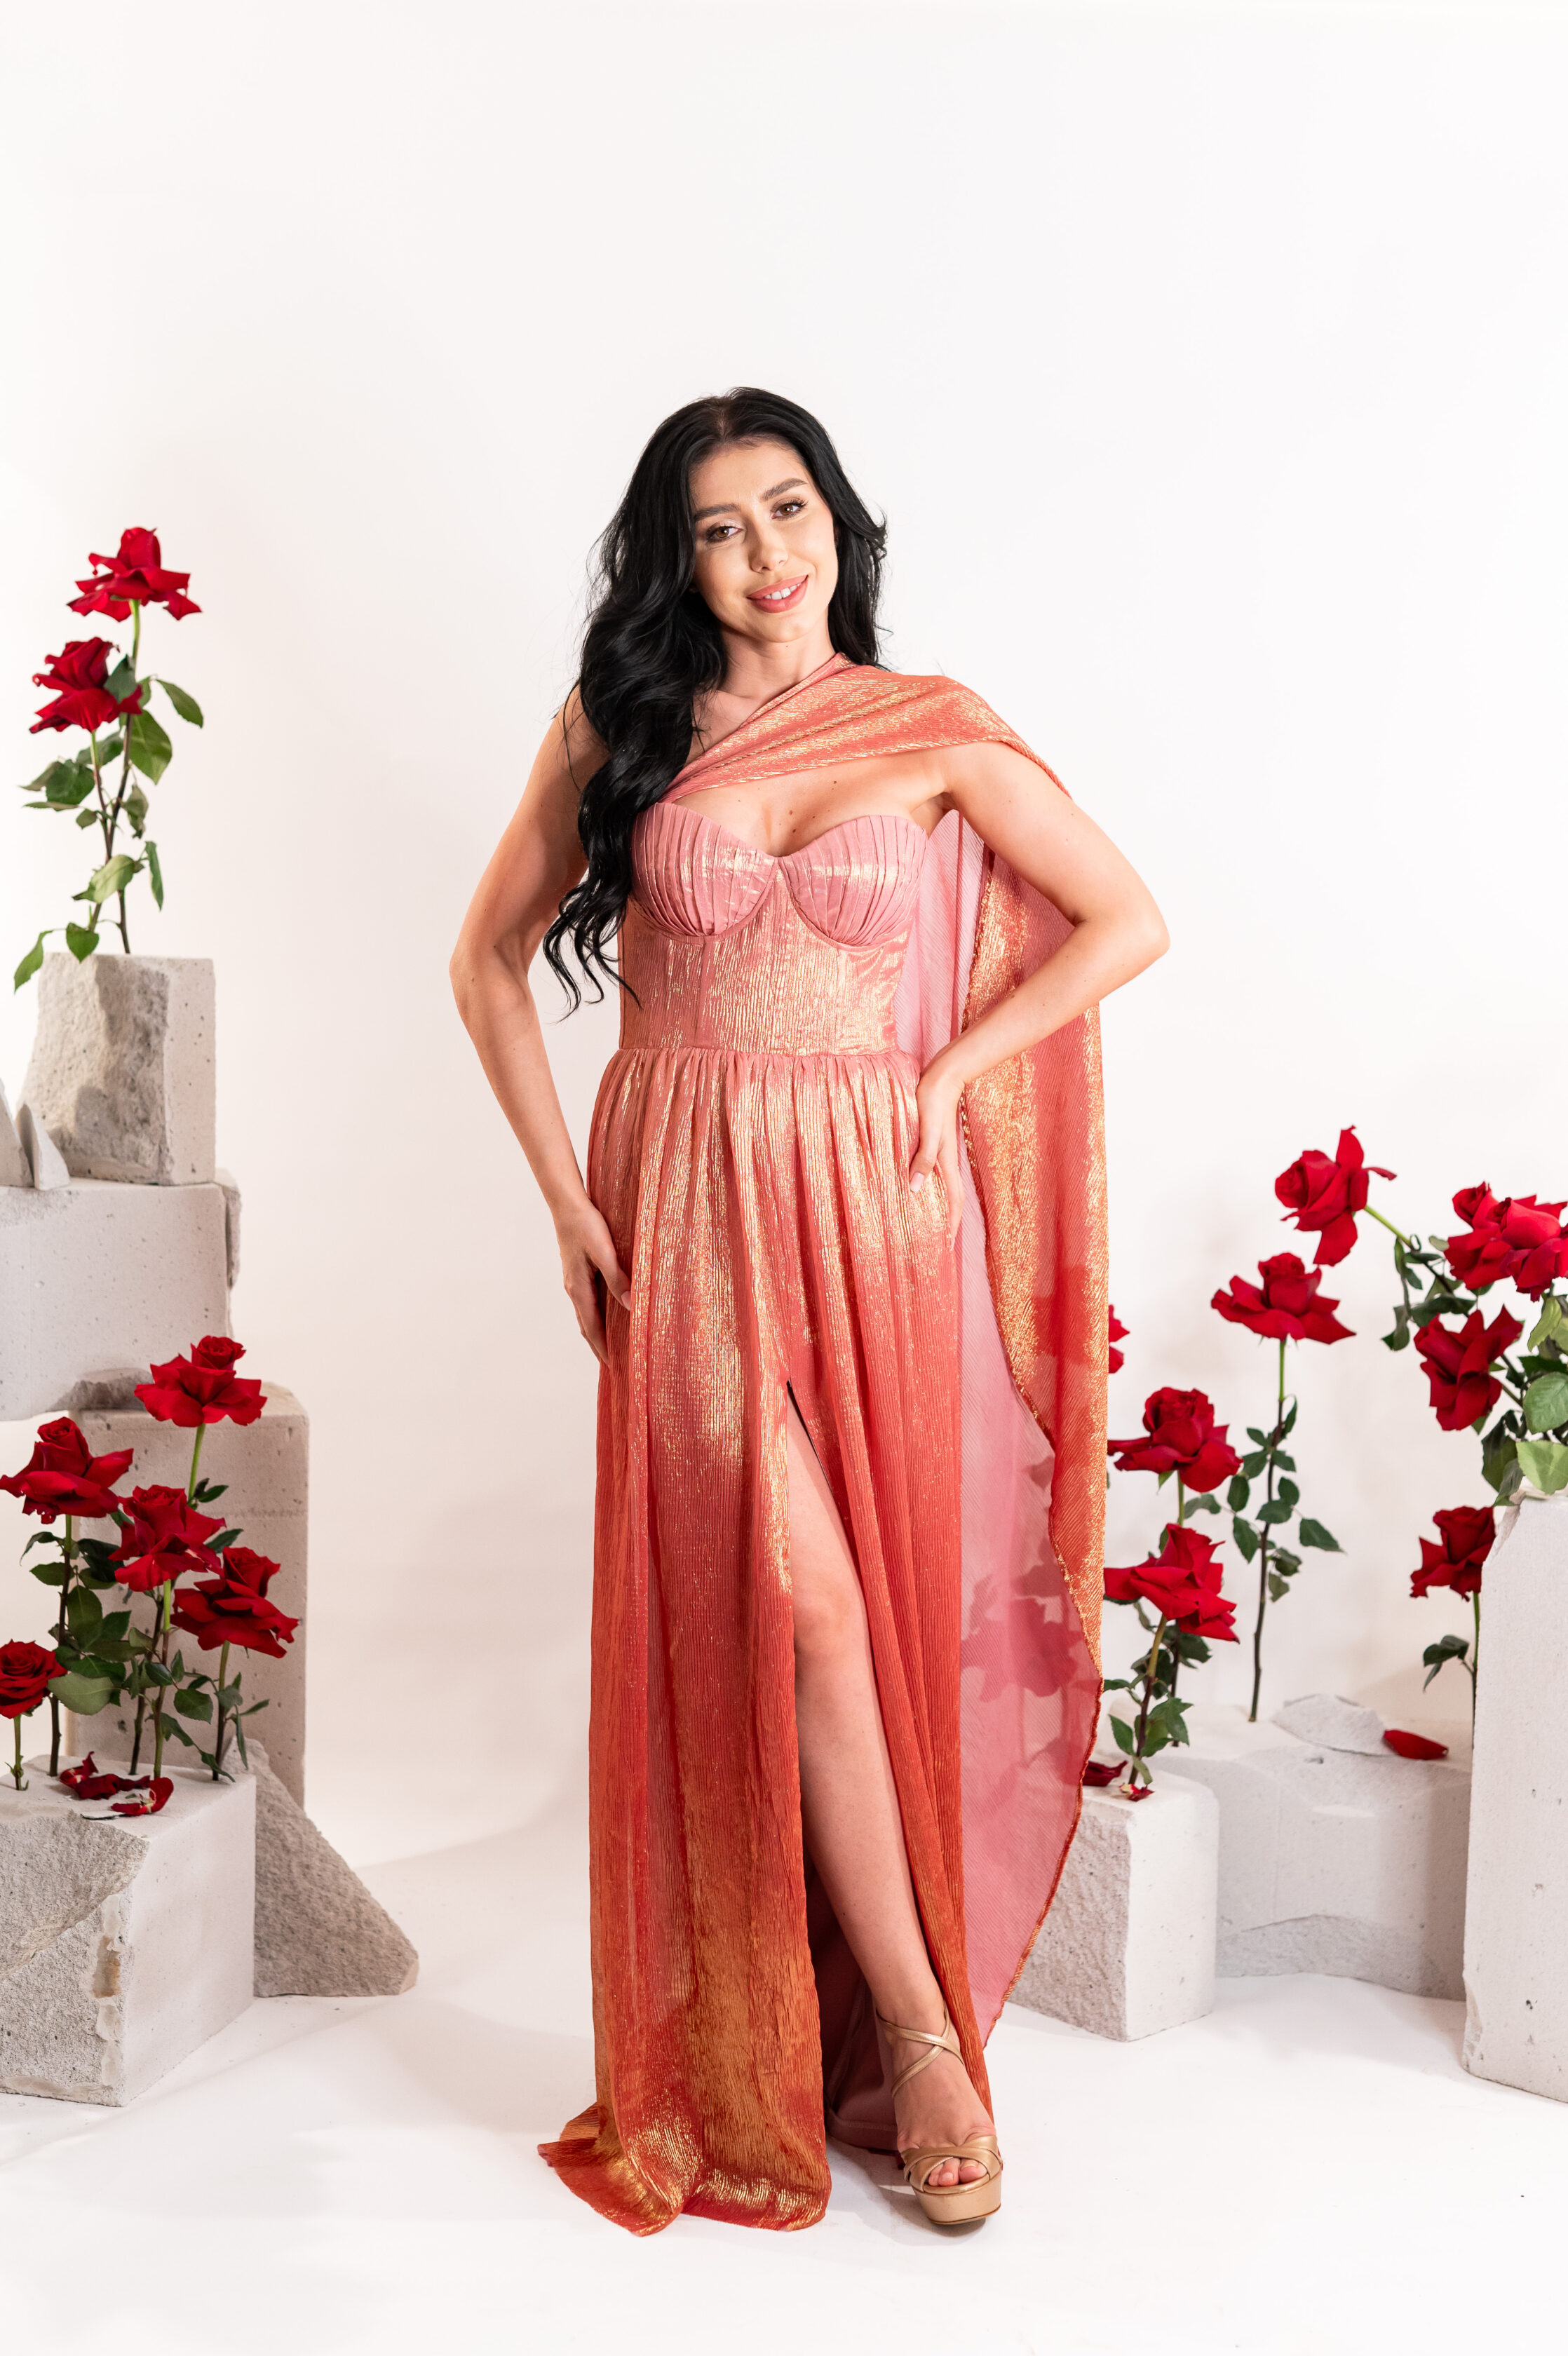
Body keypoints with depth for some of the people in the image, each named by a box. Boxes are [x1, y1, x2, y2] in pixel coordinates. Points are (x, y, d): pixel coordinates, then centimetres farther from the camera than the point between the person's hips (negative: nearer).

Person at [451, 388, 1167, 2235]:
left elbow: (1127, 921, 5)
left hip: (881, 1205, 1)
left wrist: (950, 1071, -2)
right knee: (794, 1601, -10)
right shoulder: (622, 727, 4)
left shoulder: (934, 733, 3)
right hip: (694, 1207, 0)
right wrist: (564, 1192, 2)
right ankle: (917, 2033, 3)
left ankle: (834, 2046, 22)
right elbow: (491, 955, 10)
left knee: (891, 1603, 4)